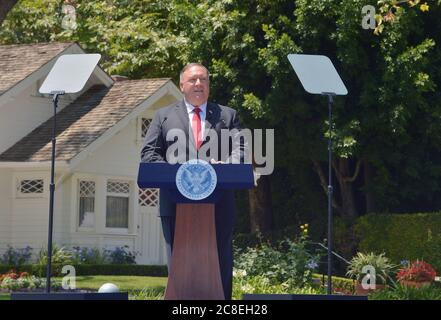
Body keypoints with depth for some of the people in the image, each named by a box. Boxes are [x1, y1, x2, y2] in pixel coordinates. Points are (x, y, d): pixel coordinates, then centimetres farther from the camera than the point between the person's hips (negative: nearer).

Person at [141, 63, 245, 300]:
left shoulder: (227, 116, 18)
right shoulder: (164, 116, 16)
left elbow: (240, 150, 5)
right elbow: (148, 155, 7)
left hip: (219, 205, 1)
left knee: (221, 266, 0)